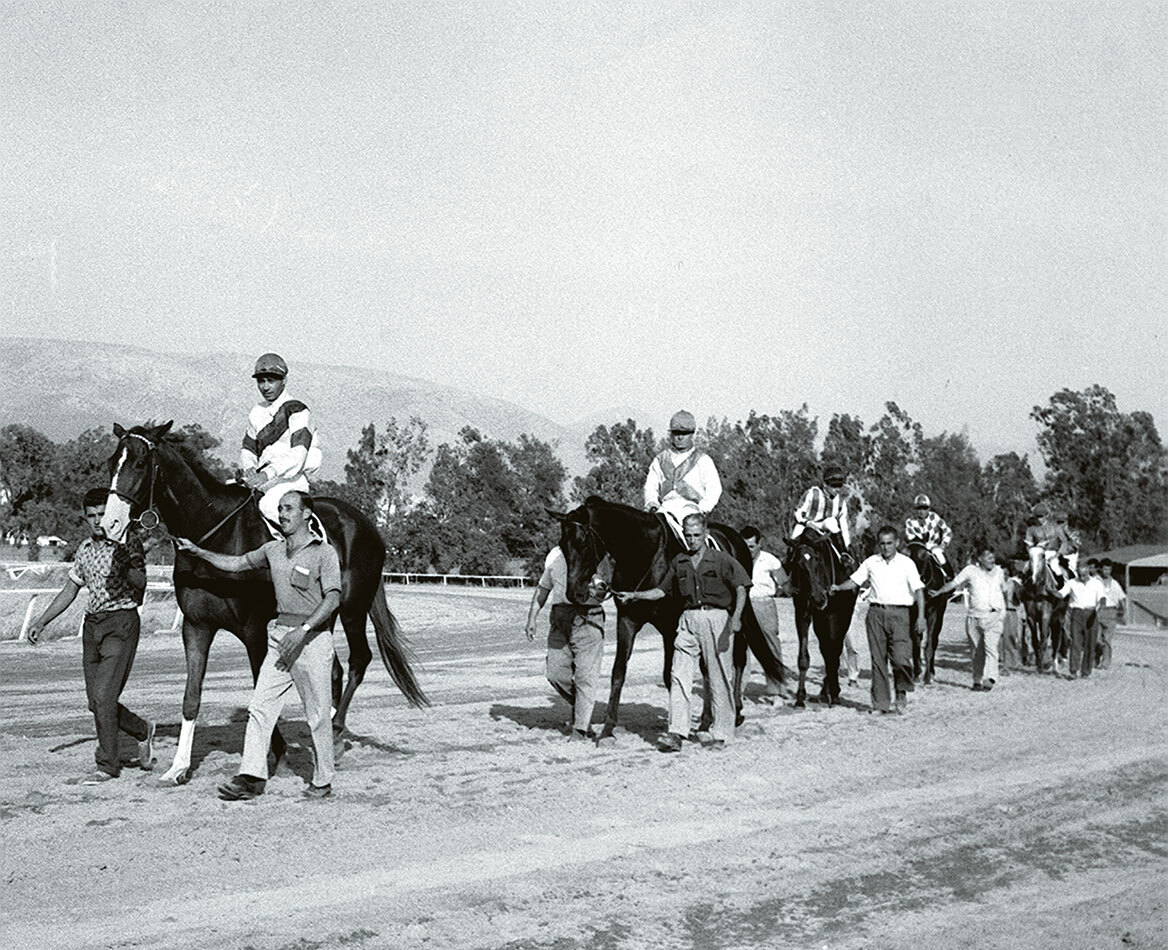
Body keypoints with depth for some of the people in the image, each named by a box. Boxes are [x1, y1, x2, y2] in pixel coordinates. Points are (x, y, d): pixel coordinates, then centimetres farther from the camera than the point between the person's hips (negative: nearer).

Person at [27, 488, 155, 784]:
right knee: (96, 701, 6)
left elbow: (140, 584, -17)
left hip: (121, 623, -7)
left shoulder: (128, 541, -6)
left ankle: (107, 764, 0)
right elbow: (69, 591, 22)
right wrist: (41, 622, 18)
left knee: (103, 696, -12)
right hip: (92, 624, 7)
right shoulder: (85, 549, 13)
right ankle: (143, 731, 29)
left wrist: (126, 567, -36)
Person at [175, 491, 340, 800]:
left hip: (312, 639, -6)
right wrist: (198, 551, 14)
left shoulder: (324, 552, -8)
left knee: (318, 716, 2)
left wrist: (303, 629, -24)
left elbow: (332, 598, -15)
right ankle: (252, 776, 1)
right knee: (259, 708, -1)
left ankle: (322, 781, 14)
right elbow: (236, 563, 21)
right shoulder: (273, 550, 11)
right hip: (279, 637, 6)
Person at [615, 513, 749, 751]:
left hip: (716, 617, -4)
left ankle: (720, 733, 12)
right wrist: (634, 595, 7)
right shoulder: (679, 562, 12)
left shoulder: (721, 559, -1)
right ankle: (676, 732, -4)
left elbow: (741, 589, -5)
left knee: (719, 678, 2)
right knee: (679, 676, -4)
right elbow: (662, 590, 18)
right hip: (688, 619, 4)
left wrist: (736, 618, -19)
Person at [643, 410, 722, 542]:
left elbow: (714, 488, 3)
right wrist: (652, 503, 0)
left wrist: (703, 508, -11)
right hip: (665, 508, 3)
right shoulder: (660, 459, 18)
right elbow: (650, 486, 19)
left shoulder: (702, 460, 8)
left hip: (691, 508, -3)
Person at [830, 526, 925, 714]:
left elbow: (918, 590, 1)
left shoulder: (906, 563, 3)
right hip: (876, 612, 3)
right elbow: (854, 581, 14)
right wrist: (838, 587, -6)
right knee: (878, 658, 2)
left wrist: (921, 616, -7)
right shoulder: (871, 563, 10)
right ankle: (881, 702, 9)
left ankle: (902, 692, 14)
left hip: (898, 613, -2)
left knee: (900, 658, -13)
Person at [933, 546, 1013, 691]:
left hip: (994, 616, -1)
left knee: (990, 646, -20)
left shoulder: (998, 572, 11)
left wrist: (1006, 581, 9)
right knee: (976, 651, 7)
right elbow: (953, 584, 5)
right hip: (974, 617, 1)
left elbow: (1006, 592, 24)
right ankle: (977, 681, 19)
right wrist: (937, 593, 2)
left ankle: (989, 678, -30)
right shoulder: (970, 570, 4)